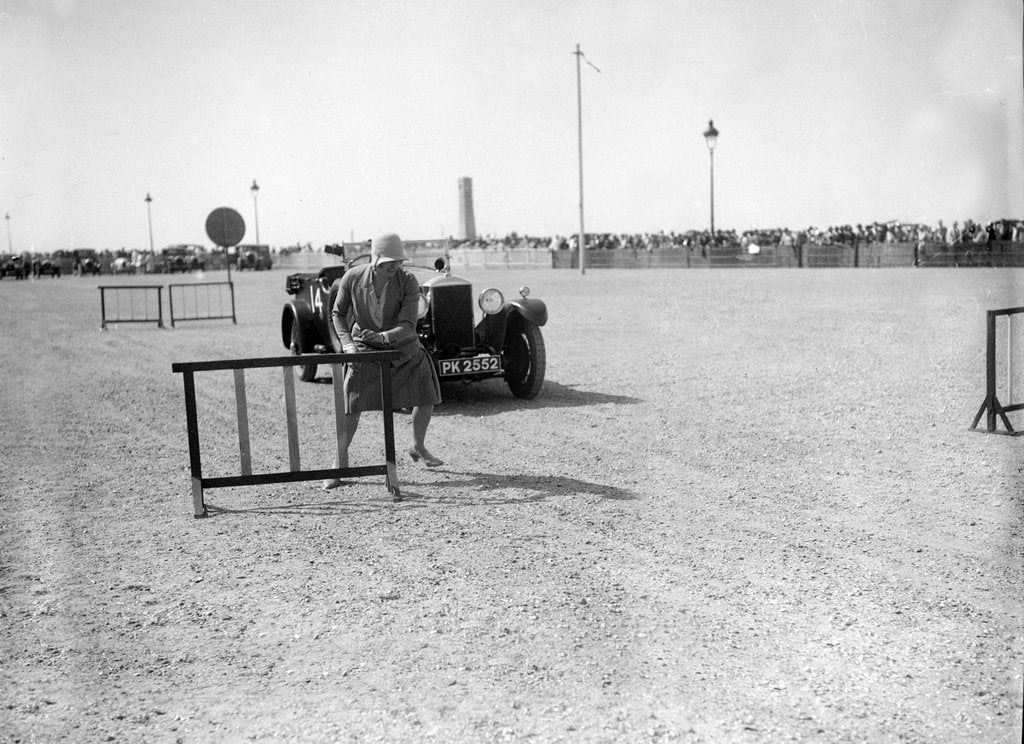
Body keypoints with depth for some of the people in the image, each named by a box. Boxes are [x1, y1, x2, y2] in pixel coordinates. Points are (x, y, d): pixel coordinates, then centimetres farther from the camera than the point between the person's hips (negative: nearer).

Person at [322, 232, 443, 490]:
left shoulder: (408, 282, -19)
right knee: (351, 405, -9)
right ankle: (340, 463, 6)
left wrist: (384, 336, -42)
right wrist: (347, 343, -16)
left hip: (403, 347, 1)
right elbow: (338, 313, -1)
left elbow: (407, 325, -24)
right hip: (365, 349, -1)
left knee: (427, 396, 2)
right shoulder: (353, 277, -15)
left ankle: (418, 447, 29)